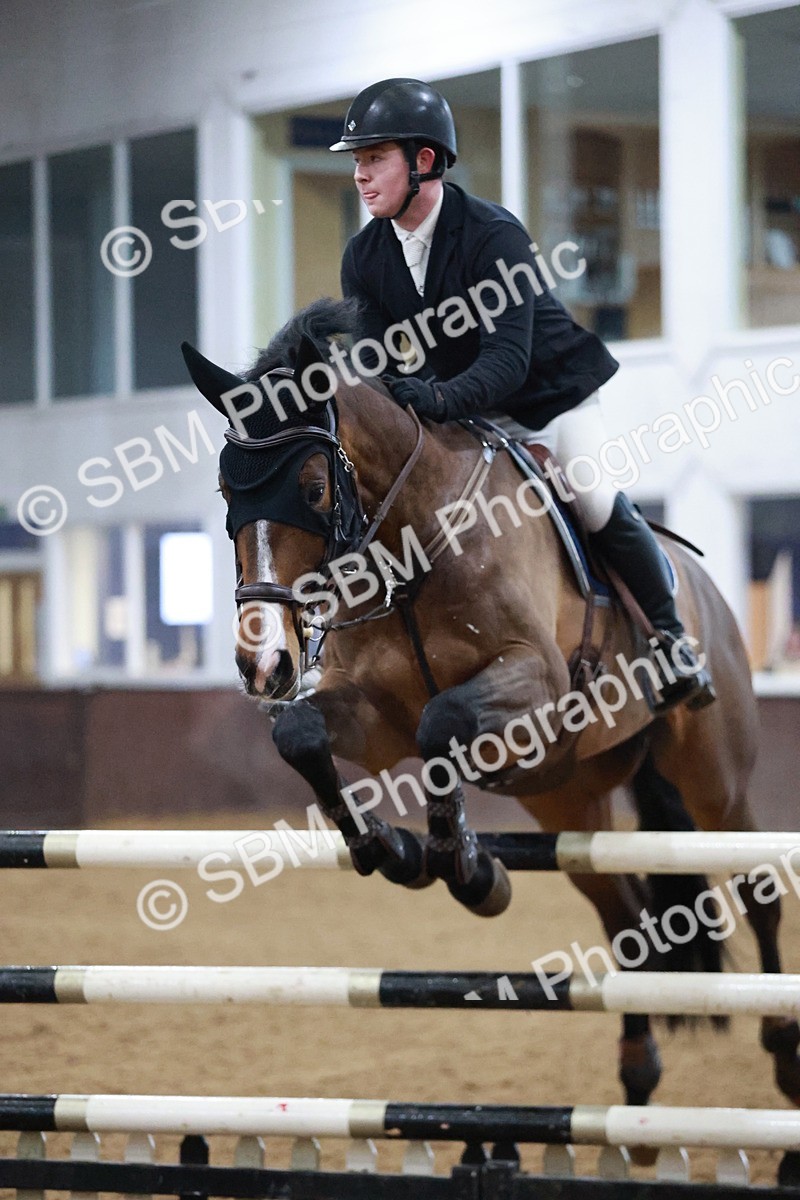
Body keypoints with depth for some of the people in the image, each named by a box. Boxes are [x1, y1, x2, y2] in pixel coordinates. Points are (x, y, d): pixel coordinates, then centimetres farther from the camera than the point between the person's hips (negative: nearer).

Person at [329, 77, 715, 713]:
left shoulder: (494, 234, -26)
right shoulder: (364, 257, -8)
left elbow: (508, 358, -35)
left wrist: (440, 399, -53)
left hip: (550, 395, -5)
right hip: (466, 417, 6)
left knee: (598, 504, -21)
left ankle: (670, 633, -2)